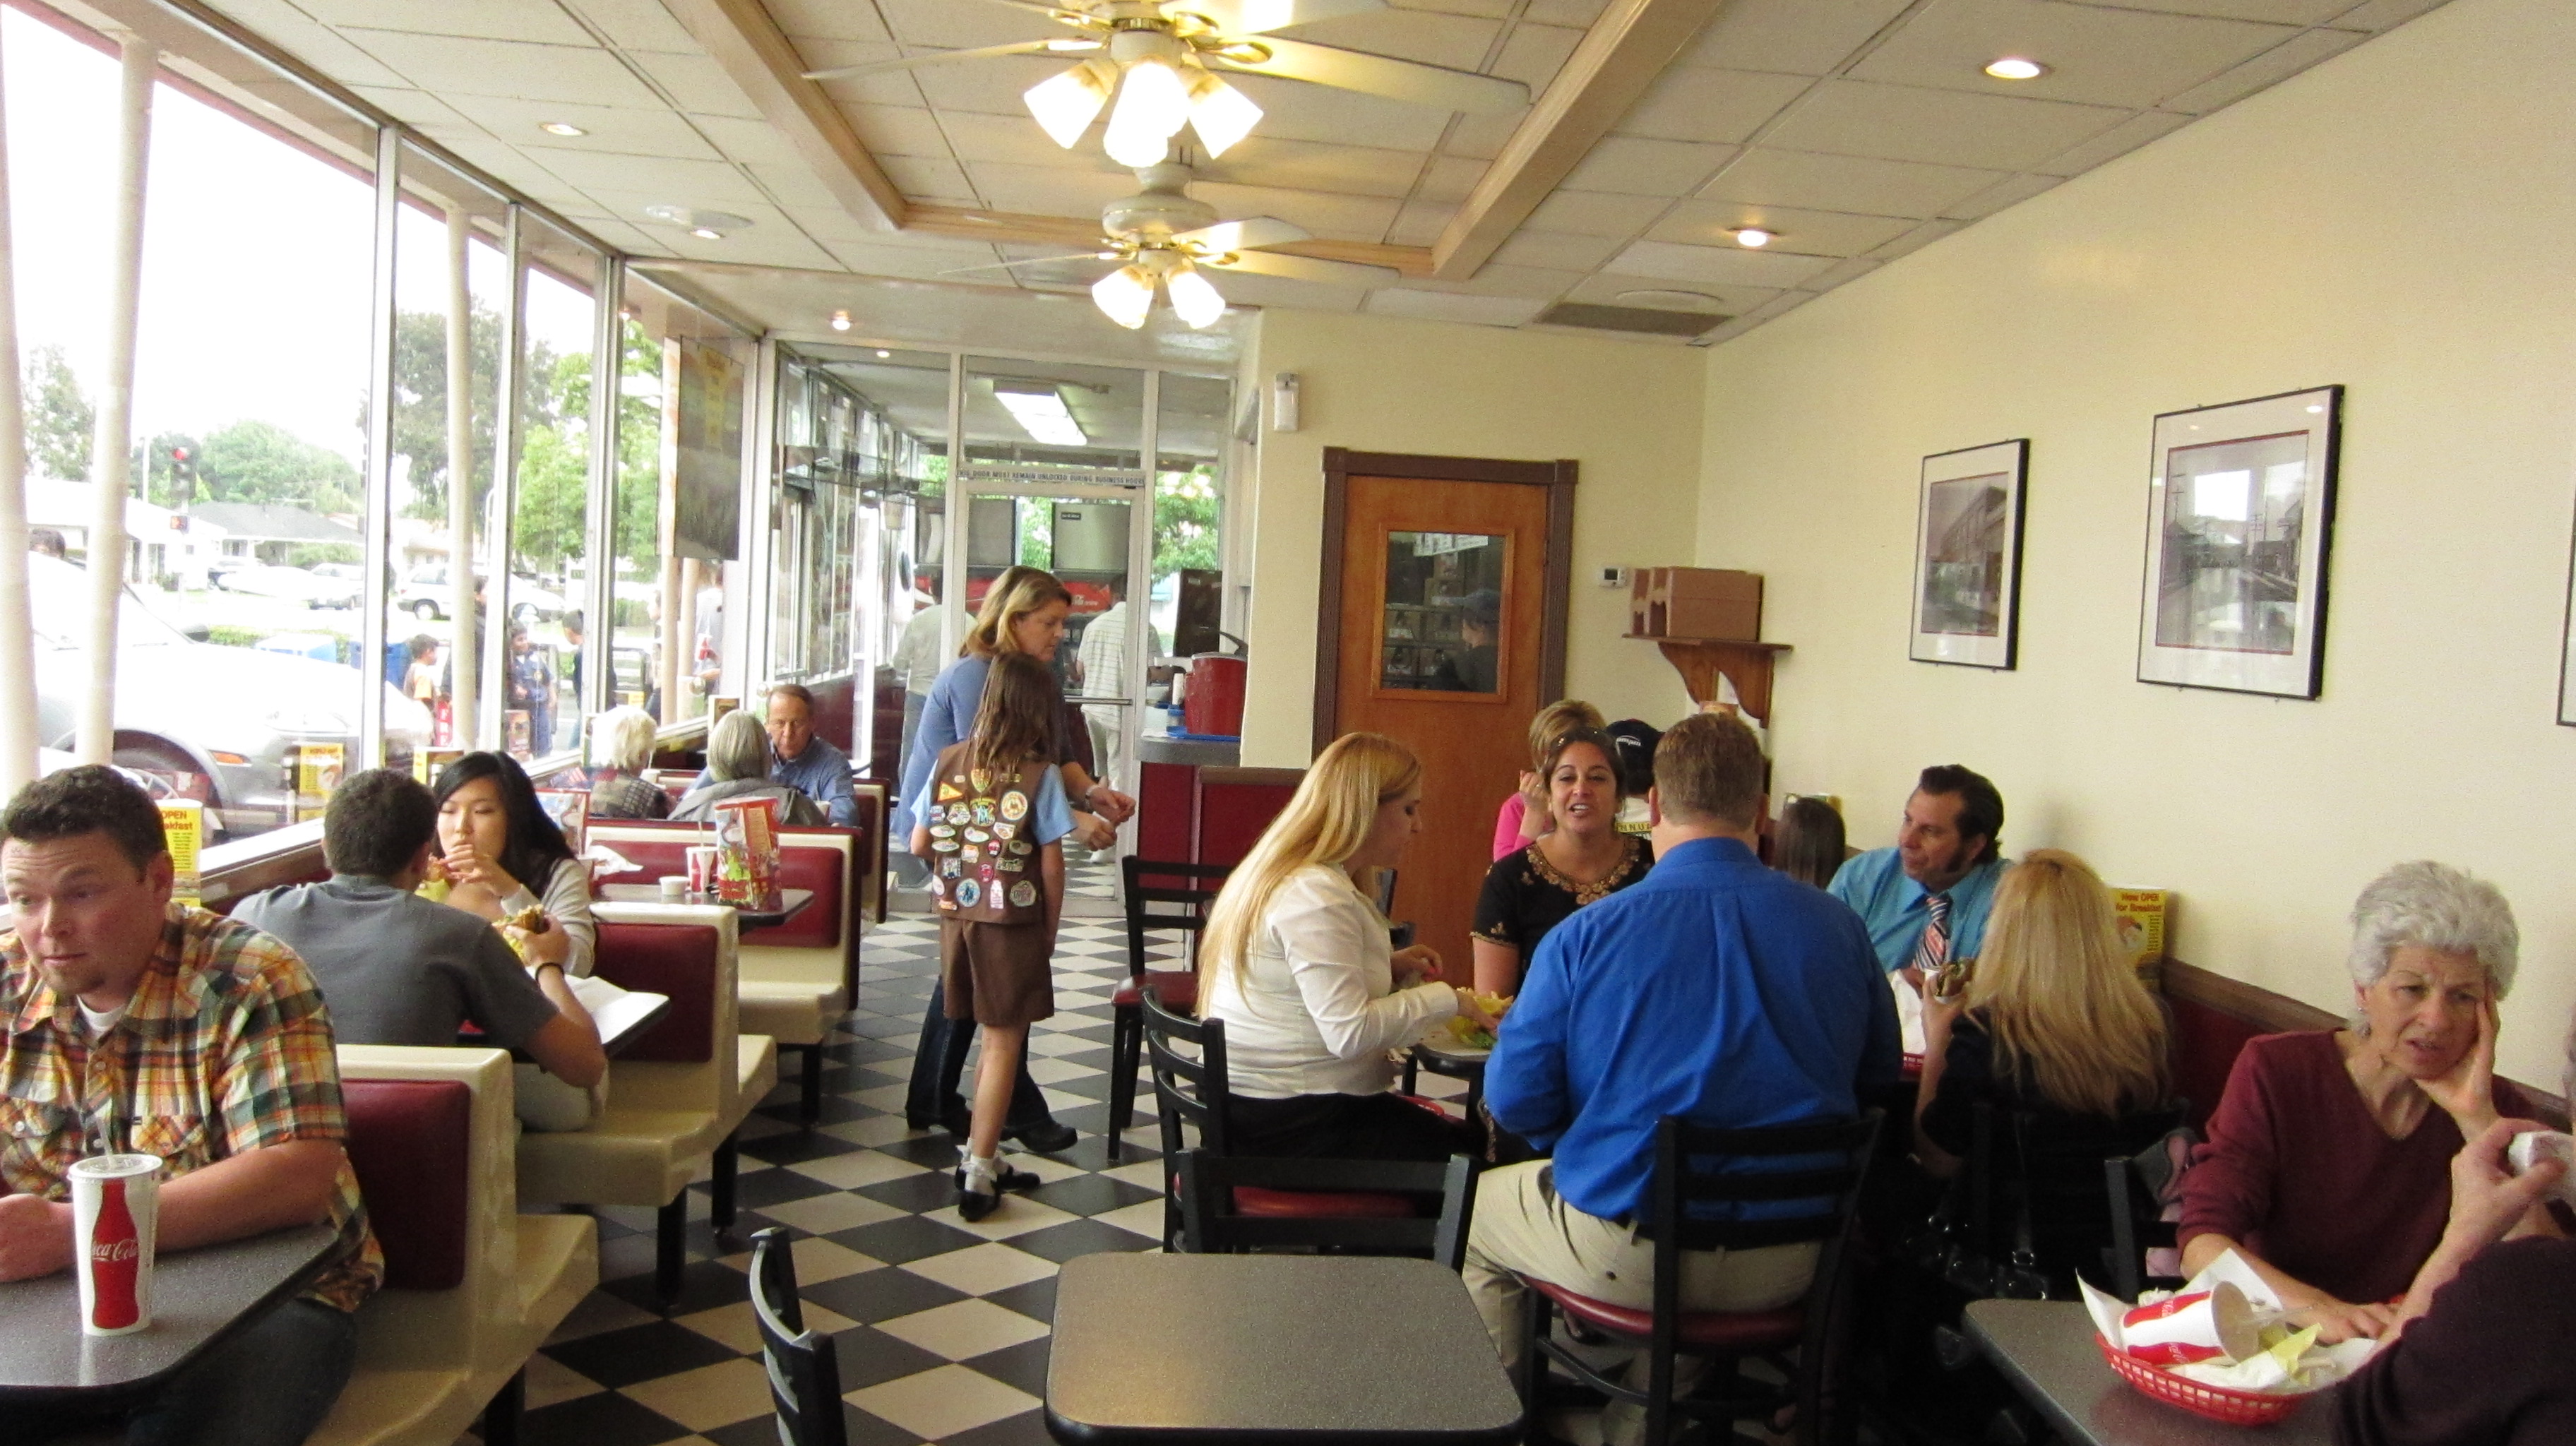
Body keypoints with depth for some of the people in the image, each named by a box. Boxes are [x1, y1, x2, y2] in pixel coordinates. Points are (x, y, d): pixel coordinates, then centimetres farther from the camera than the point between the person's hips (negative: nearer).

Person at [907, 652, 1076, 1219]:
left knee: (995, 1039, 19)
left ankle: (982, 1157, 26)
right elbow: (1051, 864, -9)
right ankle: (978, 1173, 6)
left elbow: (919, 844, 4)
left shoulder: (948, 762, 1)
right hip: (1012, 923, -5)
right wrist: (1050, 932, 3)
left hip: (955, 916, 5)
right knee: (1004, 1043, 5)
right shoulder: (1039, 774, -11)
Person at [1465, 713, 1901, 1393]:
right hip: (1791, 1266, 4)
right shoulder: (1840, 927, -4)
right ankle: (1644, 1415, 43)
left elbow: (1515, 1100, -10)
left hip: (1633, 1258, -4)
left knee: (1481, 1206, 25)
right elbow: (1879, 1079, 10)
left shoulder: (1585, 935, -14)